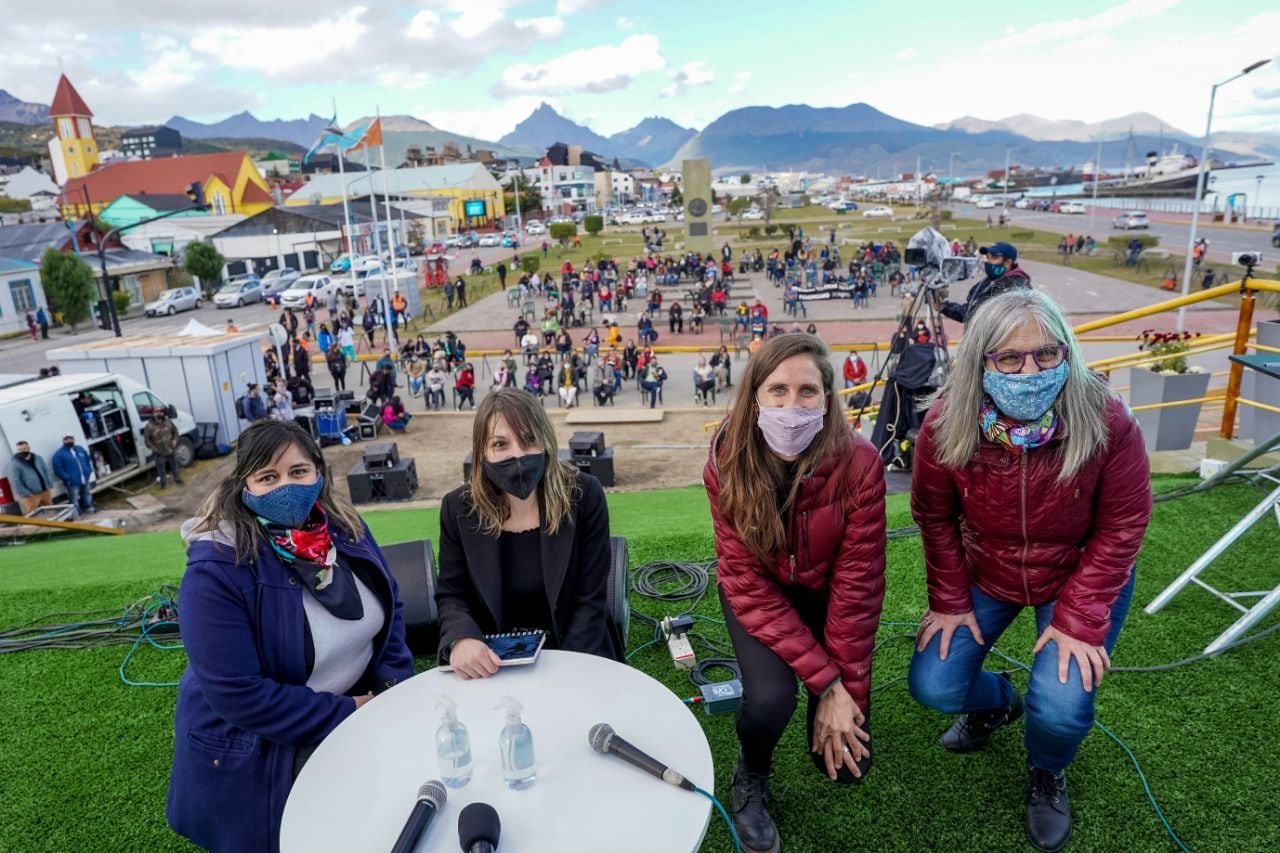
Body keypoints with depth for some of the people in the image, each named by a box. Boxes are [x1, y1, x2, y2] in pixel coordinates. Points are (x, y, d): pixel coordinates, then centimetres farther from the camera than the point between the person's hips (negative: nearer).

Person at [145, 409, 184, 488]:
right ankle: (162, 482, 27)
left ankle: (177, 479, 35)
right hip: (159, 452, -3)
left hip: (171, 449, 3)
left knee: (174, 464, 17)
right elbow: (146, 439, -10)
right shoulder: (149, 427, -18)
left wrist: (175, 440, -5)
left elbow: (175, 430, 6)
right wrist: (152, 448, -13)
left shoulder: (168, 422, -9)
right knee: (161, 467, 9)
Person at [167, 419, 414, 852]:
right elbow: (236, 694, -29)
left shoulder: (344, 528, -8)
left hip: (360, 713, 6)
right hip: (255, 759, -5)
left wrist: (392, 692, -10)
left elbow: (389, 608, 4)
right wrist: (347, 714, -23)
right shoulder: (217, 568, -27)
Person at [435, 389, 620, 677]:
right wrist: (460, 638, -20)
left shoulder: (583, 495, -12)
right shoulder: (458, 508, -7)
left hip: (572, 653, -1)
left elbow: (591, 599, -9)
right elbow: (450, 595, 1)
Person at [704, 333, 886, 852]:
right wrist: (825, 681, -27)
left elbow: (857, 583, -21)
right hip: (759, 593, 0)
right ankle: (750, 779, 8)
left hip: (825, 592, 1)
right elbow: (748, 583, -24)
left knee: (846, 761, -3)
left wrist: (845, 688, -21)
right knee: (771, 698, -29)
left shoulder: (858, 462, -27)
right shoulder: (726, 465, -26)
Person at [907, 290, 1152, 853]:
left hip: (1081, 576, -1)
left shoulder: (1107, 422, -27)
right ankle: (997, 702, 34)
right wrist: (949, 601, -6)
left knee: (1061, 707, -20)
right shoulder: (946, 424, -24)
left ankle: (1047, 775, 21)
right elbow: (935, 517, -8)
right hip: (984, 573, 2)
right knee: (931, 687, -6)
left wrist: (1077, 619, -17)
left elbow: (1121, 529, -14)